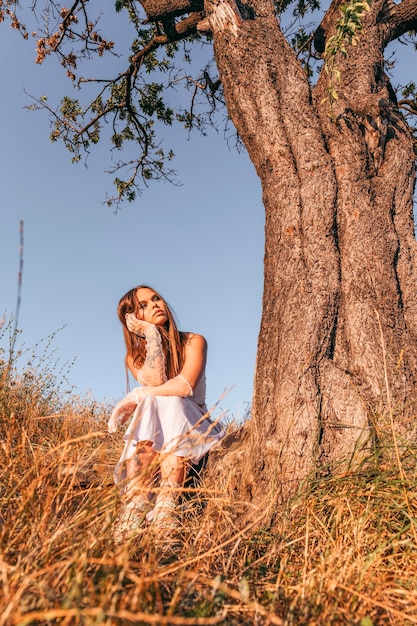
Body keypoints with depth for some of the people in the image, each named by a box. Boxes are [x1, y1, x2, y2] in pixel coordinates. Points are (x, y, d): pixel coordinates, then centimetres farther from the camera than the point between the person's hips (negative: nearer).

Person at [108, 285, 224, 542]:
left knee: (169, 404, -32)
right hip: (151, 435, 1)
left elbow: (186, 385, -20)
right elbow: (154, 382, -17)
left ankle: (166, 508, -45)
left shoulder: (193, 342, -2)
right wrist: (152, 336, -15)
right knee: (150, 406, -31)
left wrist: (137, 396, -18)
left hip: (193, 427, -1)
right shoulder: (134, 356, 5)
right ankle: (135, 508, -43)